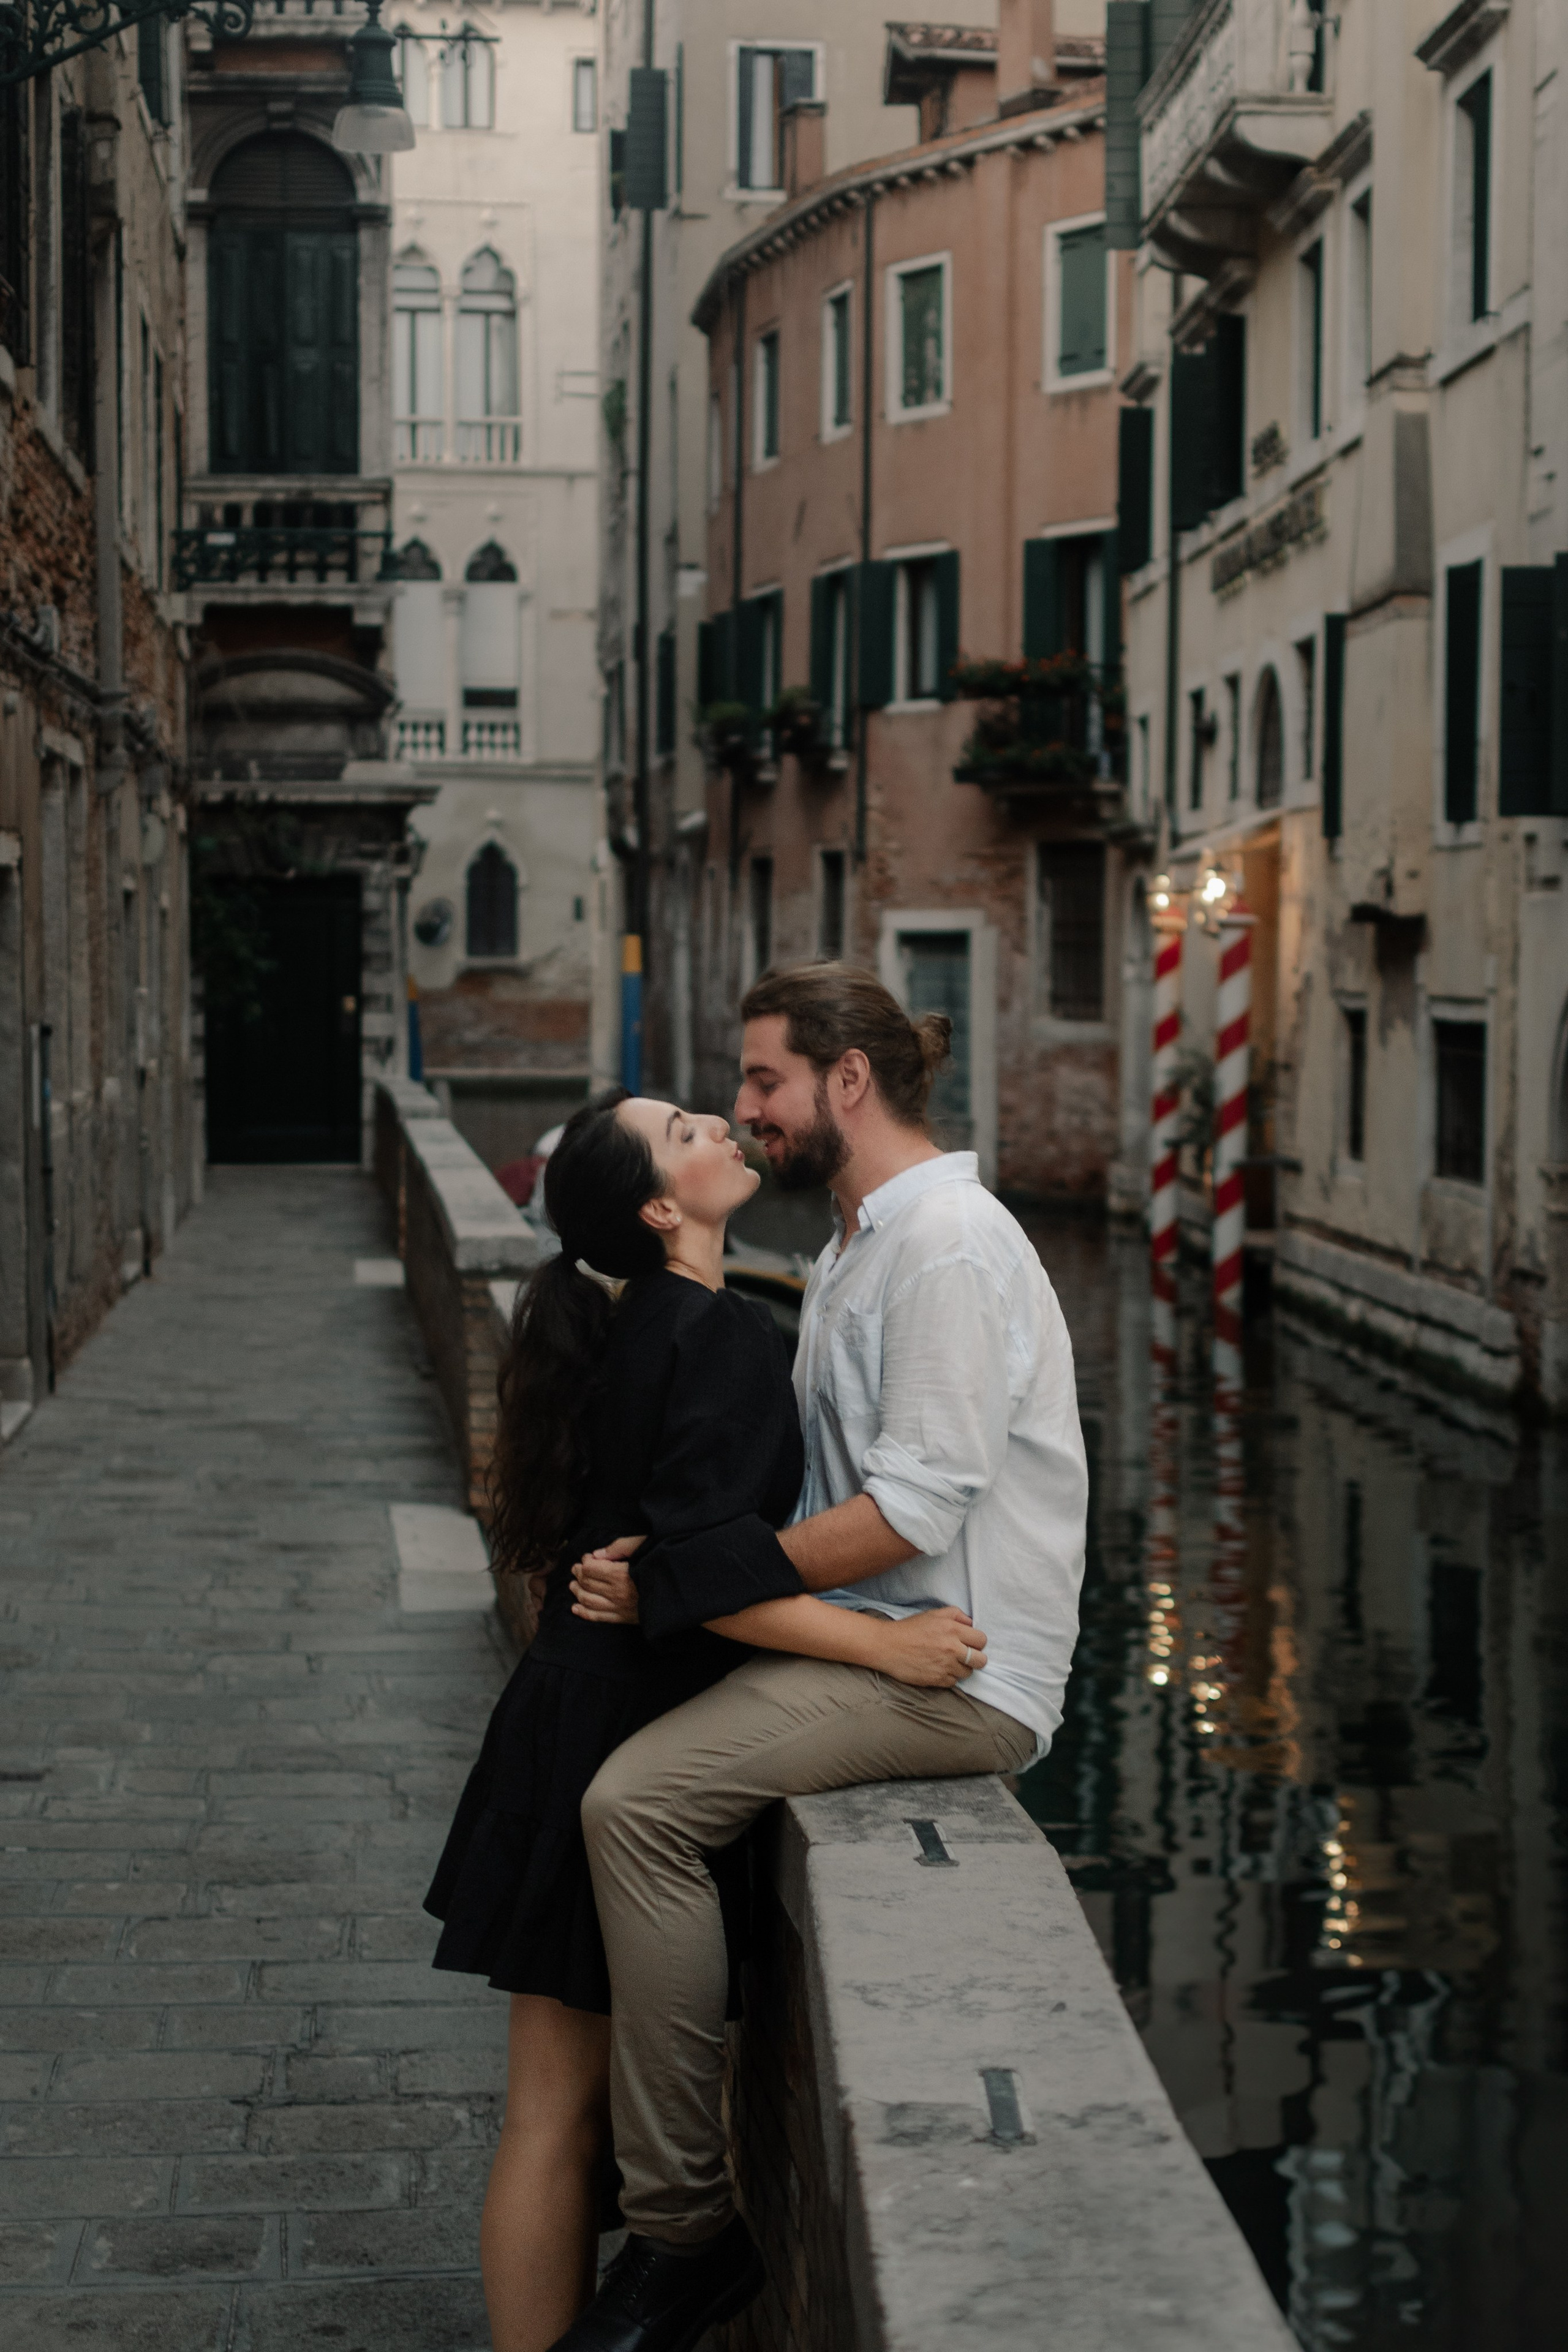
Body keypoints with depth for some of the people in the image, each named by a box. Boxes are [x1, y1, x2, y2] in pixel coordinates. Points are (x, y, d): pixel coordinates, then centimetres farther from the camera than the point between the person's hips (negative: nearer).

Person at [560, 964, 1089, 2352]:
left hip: (958, 1664, -11)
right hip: (884, 1628, 11)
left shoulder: (946, 1240, -16)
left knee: (636, 1800, -23)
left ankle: (682, 2226, -17)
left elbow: (913, 1510, -23)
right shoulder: (863, 1243, 18)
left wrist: (677, 1583, -19)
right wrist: (668, 1552, 4)